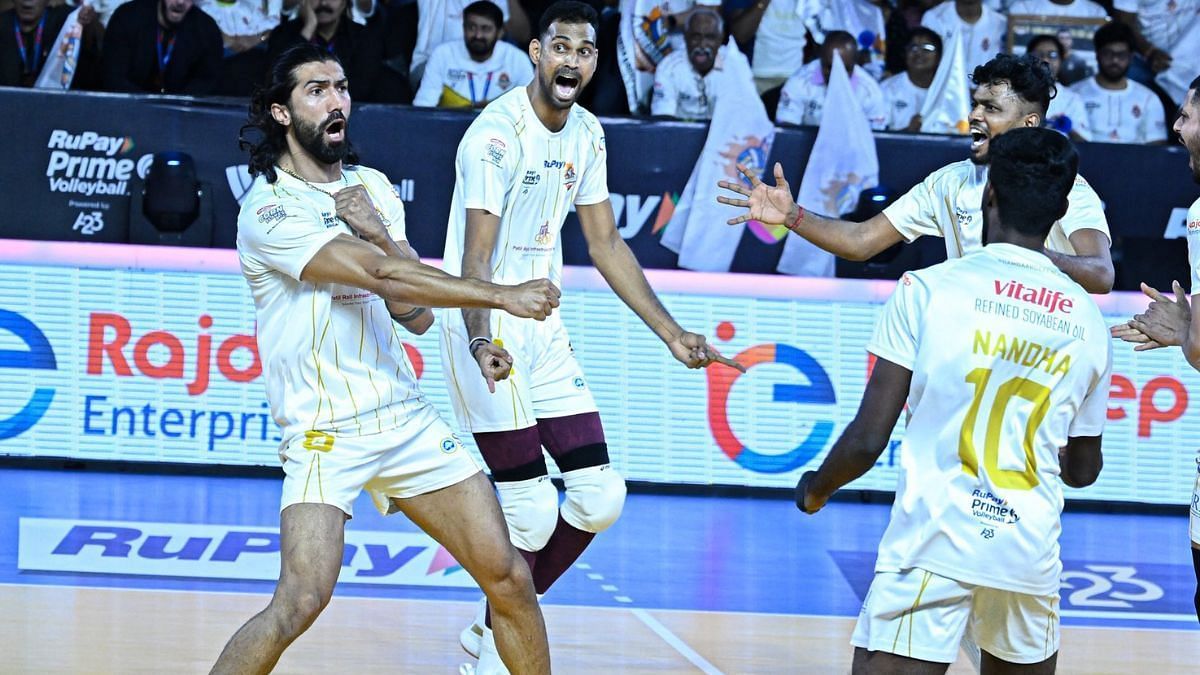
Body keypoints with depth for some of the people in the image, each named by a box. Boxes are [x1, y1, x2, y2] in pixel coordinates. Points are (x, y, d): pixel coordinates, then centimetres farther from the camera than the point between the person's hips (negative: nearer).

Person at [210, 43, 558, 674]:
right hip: (324, 433, -7)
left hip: (407, 417, 7)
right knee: (300, 602, -22)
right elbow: (379, 274, -20)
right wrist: (502, 296, -20)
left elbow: (416, 313, 8)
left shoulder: (374, 189, 13)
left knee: (508, 577, 2)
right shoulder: (269, 210, -11)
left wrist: (379, 232, -8)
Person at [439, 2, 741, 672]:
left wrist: (671, 333, 10)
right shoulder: (497, 133, -18)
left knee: (601, 495, 4)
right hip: (487, 329, -8)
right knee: (531, 509, -10)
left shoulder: (587, 134, 6)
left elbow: (606, 244, 14)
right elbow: (477, 254, -26)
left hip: (544, 327, 8)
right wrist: (481, 341, -43)